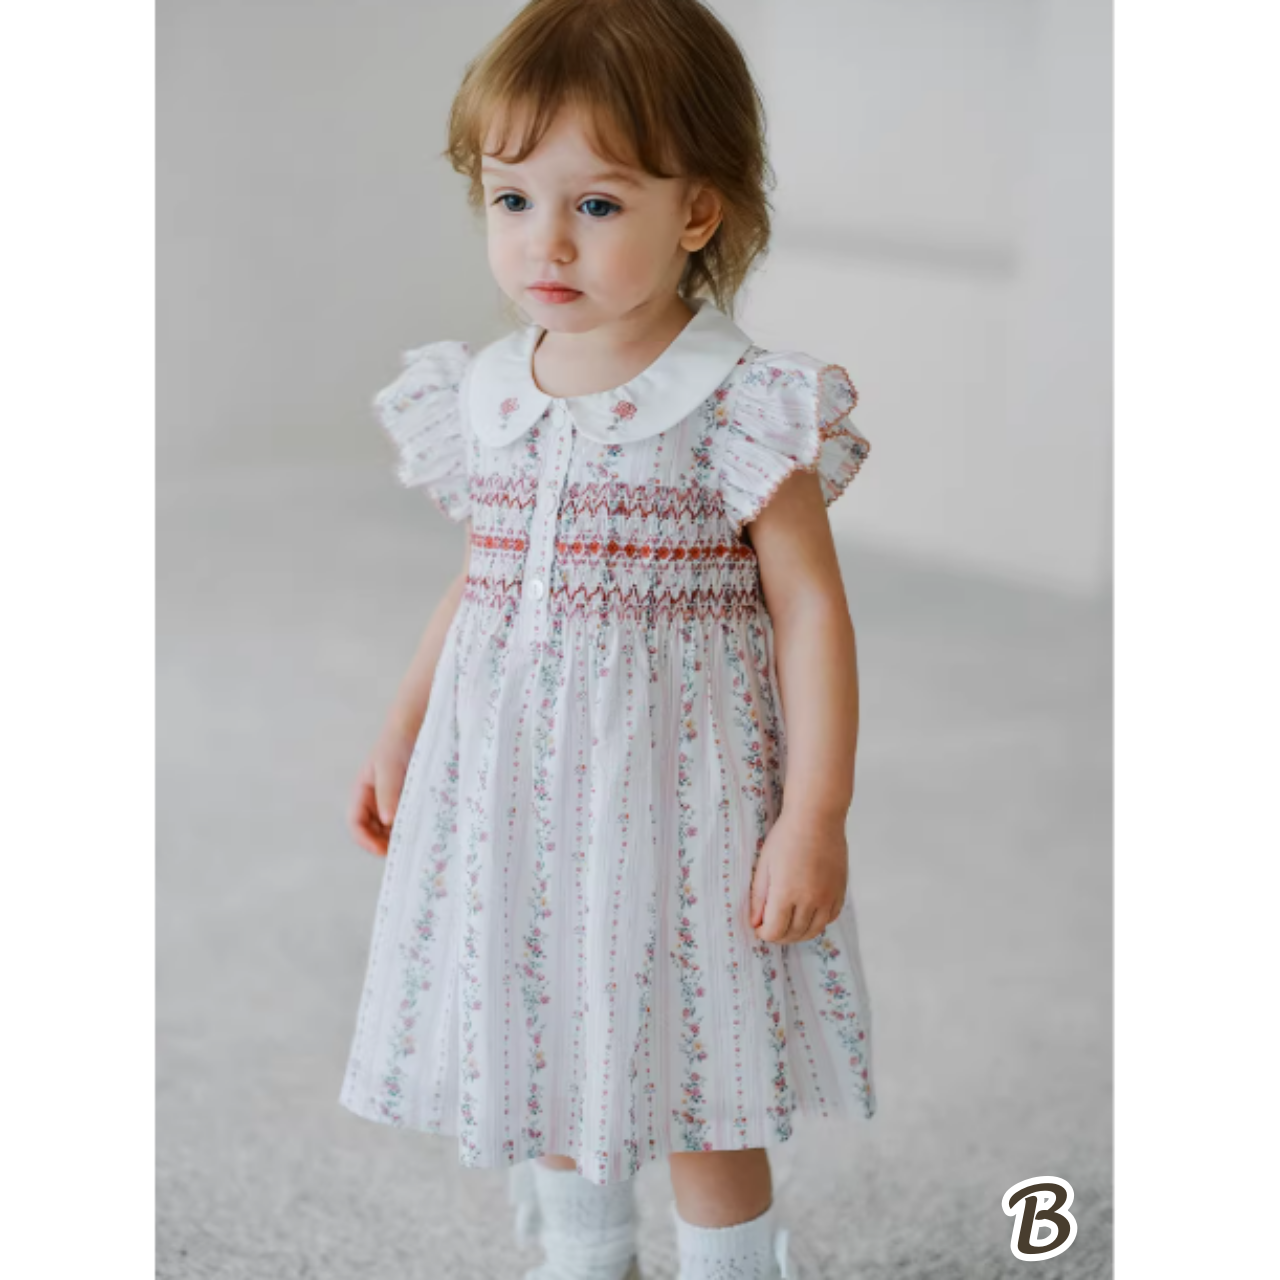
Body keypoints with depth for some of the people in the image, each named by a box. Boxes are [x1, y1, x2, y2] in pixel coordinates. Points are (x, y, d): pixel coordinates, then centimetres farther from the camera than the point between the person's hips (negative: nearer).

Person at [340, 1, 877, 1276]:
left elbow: (811, 609, -12)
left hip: (675, 787, -5)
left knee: (697, 1086, 6)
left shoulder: (738, 407, -14)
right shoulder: (484, 397, 2)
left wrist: (814, 818, -15)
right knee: (543, 1053, 20)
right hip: (511, 779, 6)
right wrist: (399, 737, 18)